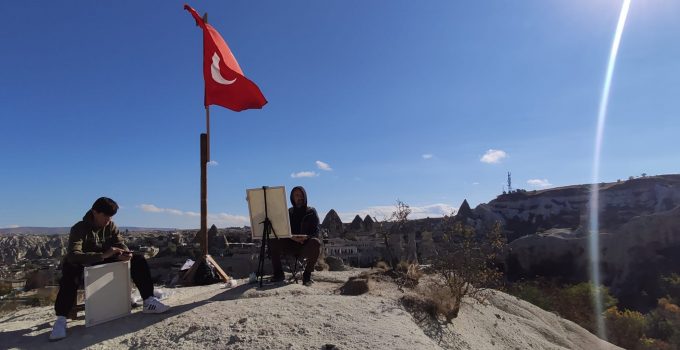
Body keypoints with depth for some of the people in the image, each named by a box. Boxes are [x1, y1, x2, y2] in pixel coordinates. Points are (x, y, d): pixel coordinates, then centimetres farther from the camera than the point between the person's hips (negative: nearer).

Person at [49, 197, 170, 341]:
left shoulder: (111, 226, -3)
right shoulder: (79, 229, -19)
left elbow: (121, 244, -4)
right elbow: (73, 255, -34)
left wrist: (126, 254, -30)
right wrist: (103, 255, -47)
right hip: (84, 267, -5)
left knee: (138, 260, -13)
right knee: (70, 269, -40)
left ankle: (148, 301, -15)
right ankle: (61, 320, -37)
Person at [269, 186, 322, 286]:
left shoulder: (311, 212, 8)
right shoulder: (288, 212, 16)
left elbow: (315, 232, -3)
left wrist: (306, 237, -25)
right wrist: (292, 236, -19)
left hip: (306, 245, -2)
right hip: (290, 245, 3)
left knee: (315, 242, -36)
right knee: (273, 241, -22)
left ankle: (307, 274, -21)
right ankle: (278, 273, -14)